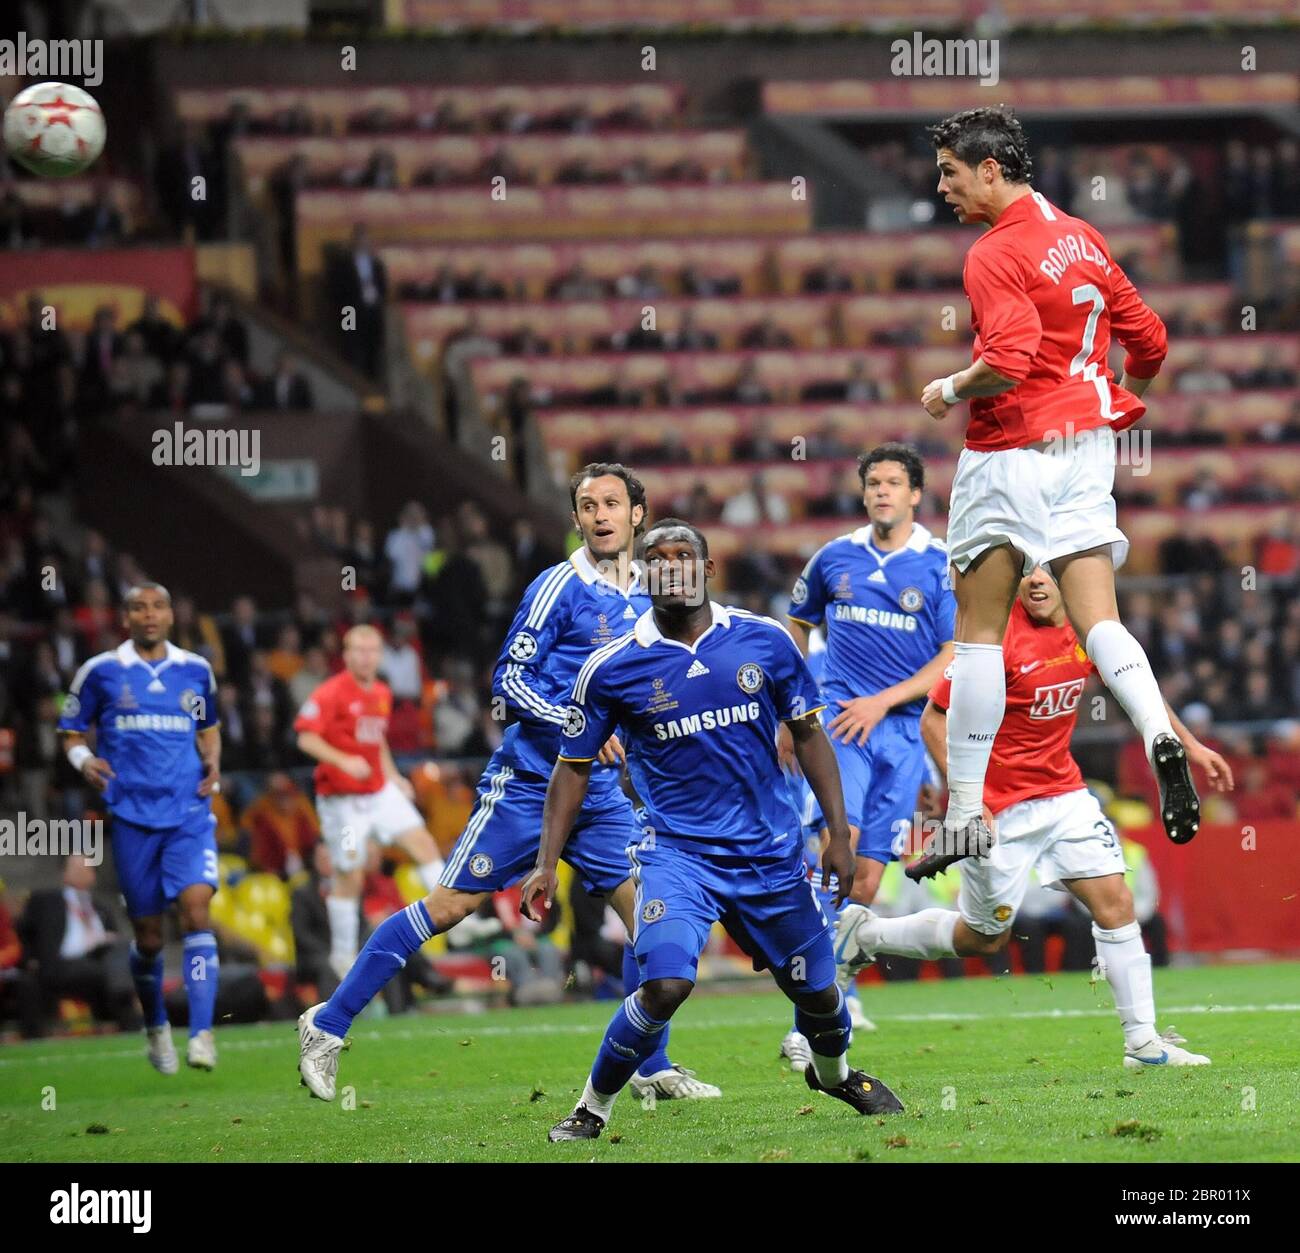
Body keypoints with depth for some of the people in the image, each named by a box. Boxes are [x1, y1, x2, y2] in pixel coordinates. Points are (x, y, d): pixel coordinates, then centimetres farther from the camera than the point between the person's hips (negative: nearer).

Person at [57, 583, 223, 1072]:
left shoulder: (195, 670, 9)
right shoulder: (101, 672, 3)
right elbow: (73, 733, 10)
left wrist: (213, 764, 5)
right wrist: (84, 760, -12)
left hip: (190, 812, 1)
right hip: (132, 815, -1)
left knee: (196, 908, -19)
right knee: (148, 935, 4)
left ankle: (201, 1034, -22)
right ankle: (156, 1027, 31)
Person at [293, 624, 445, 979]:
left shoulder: (382, 693, 10)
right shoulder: (331, 693, -13)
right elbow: (306, 737, -18)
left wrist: (394, 776, 15)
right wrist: (344, 761, -29)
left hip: (379, 790, 7)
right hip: (343, 797, -7)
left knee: (423, 842, -3)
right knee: (349, 877, -1)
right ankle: (343, 955, 11)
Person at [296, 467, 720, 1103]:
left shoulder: (646, 599, 12)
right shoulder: (559, 586, -9)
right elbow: (509, 679, -12)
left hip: (600, 792, 6)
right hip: (528, 782, -6)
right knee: (449, 906, -5)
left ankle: (652, 1068, 8)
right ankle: (327, 1024, 2)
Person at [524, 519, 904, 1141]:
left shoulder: (764, 641, -2)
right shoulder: (612, 668, -6)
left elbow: (807, 734, 8)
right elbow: (574, 765, 4)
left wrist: (838, 832, 4)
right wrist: (547, 863, -3)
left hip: (770, 853, 3)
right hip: (676, 851, -3)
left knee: (817, 992, 13)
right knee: (665, 985, -24)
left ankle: (833, 1072, 47)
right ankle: (592, 1108, -4)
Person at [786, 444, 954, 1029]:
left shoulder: (943, 566, 2)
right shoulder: (835, 557, 10)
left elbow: (956, 658, -3)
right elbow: (796, 626, 25)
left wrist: (883, 701, -11)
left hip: (905, 726, 0)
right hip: (840, 714, 0)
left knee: (868, 875, -1)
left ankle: (834, 985, 14)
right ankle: (831, 980, -23)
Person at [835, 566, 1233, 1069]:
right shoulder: (999, 636, -21)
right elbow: (934, 720, -16)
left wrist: (1191, 746, 20)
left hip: (1063, 792, 6)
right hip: (998, 810, -6)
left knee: (1115, 900, -3)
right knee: (984, 937, 6)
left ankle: (1143, 1041, 3)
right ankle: (862, 934, 25)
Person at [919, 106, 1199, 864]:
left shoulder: (996, 255, -13)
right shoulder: (1083, 239, 11)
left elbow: (1009, 362, -26)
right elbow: (1150, 342, 16)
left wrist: (949, 391, -8)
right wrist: (1118, 400, 33)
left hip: (1012, 454, -7)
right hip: (1085, 447, 7)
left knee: (979, 632, 3)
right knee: (1099, 621, 0)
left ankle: (966, 814, 4)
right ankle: (1159, 734, -29)